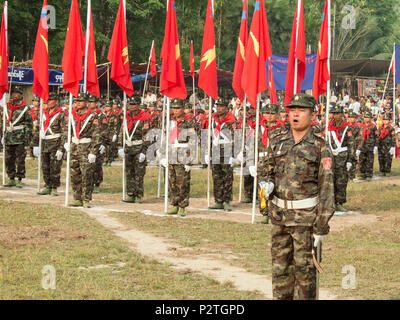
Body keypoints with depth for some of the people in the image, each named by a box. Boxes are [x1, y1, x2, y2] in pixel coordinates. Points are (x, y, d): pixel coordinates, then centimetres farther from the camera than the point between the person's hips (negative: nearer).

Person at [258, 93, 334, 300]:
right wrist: (266, 183, -4)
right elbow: (264, 168, 21)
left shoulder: (319, 148, -6)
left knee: (304, 268, 0)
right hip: (279, 213, 4)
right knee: (280, 266, 10)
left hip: (306, 216, -4)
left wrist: (322, 226, -11)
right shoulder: (277, 141, 7)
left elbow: (326, 189, -7)